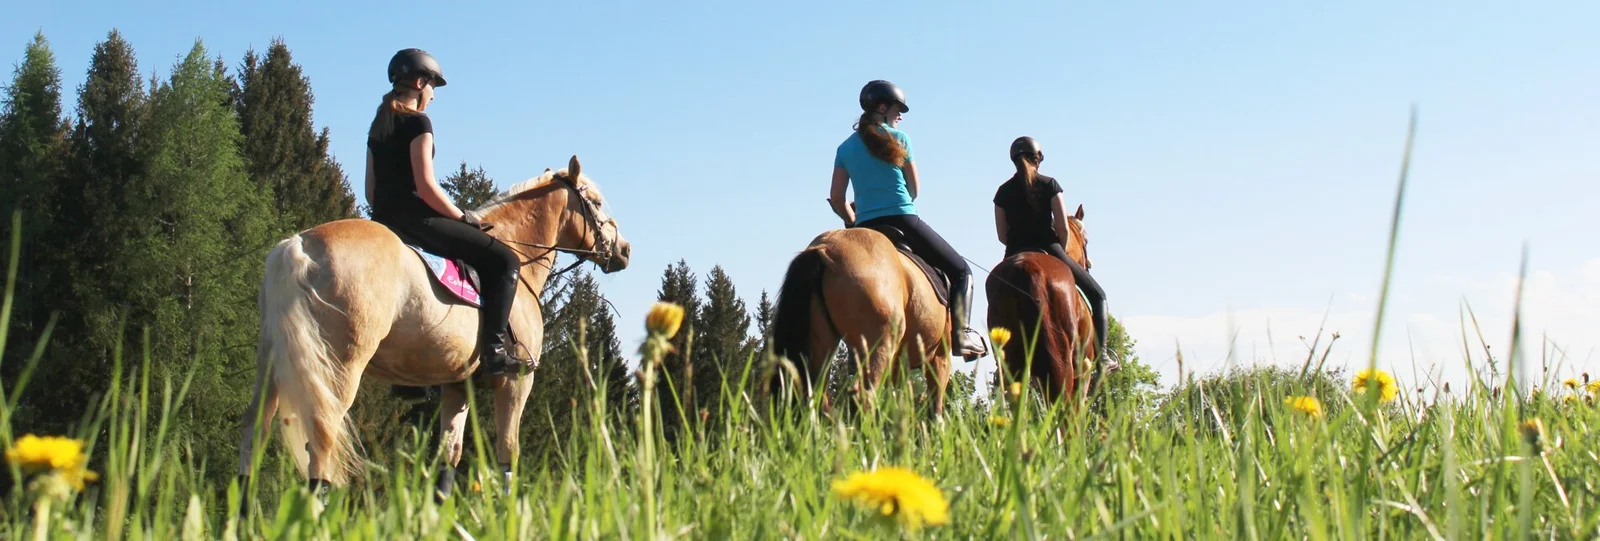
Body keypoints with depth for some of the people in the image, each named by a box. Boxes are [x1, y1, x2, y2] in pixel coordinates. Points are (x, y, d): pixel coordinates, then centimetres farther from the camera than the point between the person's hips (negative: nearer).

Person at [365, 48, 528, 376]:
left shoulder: (378, 126, 17)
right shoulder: (417, 122, -8)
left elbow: (371, 191, 17)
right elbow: (425, 185, -16)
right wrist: (464, 218, -6)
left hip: (384, 220, 10)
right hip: (415, 218, -10)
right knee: (503, 261, -7)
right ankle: (493, 350, -19)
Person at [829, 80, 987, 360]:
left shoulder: (845, 148, 10)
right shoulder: (899, 139, 0)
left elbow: (836, 198, 7)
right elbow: (914, 189, 7)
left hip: (865, 229, 4)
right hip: (903, 222, -4)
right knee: (960, 271, 9)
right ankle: (960, 334, -9)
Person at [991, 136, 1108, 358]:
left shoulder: (1003, 192, 5)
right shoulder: (1049, 185, -3)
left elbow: (1002, 235, 5)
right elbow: (1063, 228, -7)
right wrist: (1061, 252, 9)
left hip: (1015, 256, 3)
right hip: (1048, 249, -3)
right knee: (1097, 295, 10)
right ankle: (1101, 353, -4)